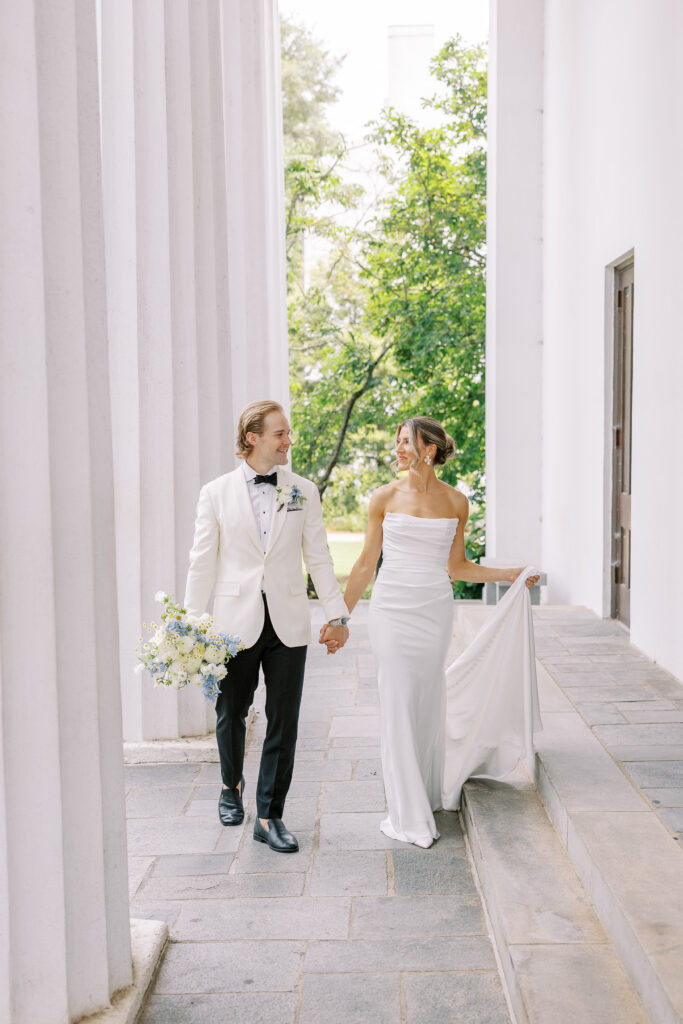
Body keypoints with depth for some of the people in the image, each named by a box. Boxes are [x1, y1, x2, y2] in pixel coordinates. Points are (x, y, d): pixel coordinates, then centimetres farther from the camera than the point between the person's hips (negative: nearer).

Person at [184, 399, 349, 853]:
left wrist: (337, 613, 3)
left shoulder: (304, 491, 4)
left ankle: (270, 816, 16)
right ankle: (232, 786, 43)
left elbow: (319, 557, 6)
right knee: (231, 714, 15)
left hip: (288, 623, 1)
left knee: (284, 722, 2)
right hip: (236, 622, -1)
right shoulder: (216, 492, -1)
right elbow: (203, 563, 0)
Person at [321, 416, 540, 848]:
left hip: (435, 610, 1)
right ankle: (410, 815, 9)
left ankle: (429, 792, 32)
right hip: (393, 608, -1)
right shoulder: (385, 497, 0)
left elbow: (457, 566, 12)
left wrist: (511, 574, 7)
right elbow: (366, 565, 4)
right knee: (398, 705, -1)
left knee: (428, 702, 10)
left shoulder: (456, 501, 3)